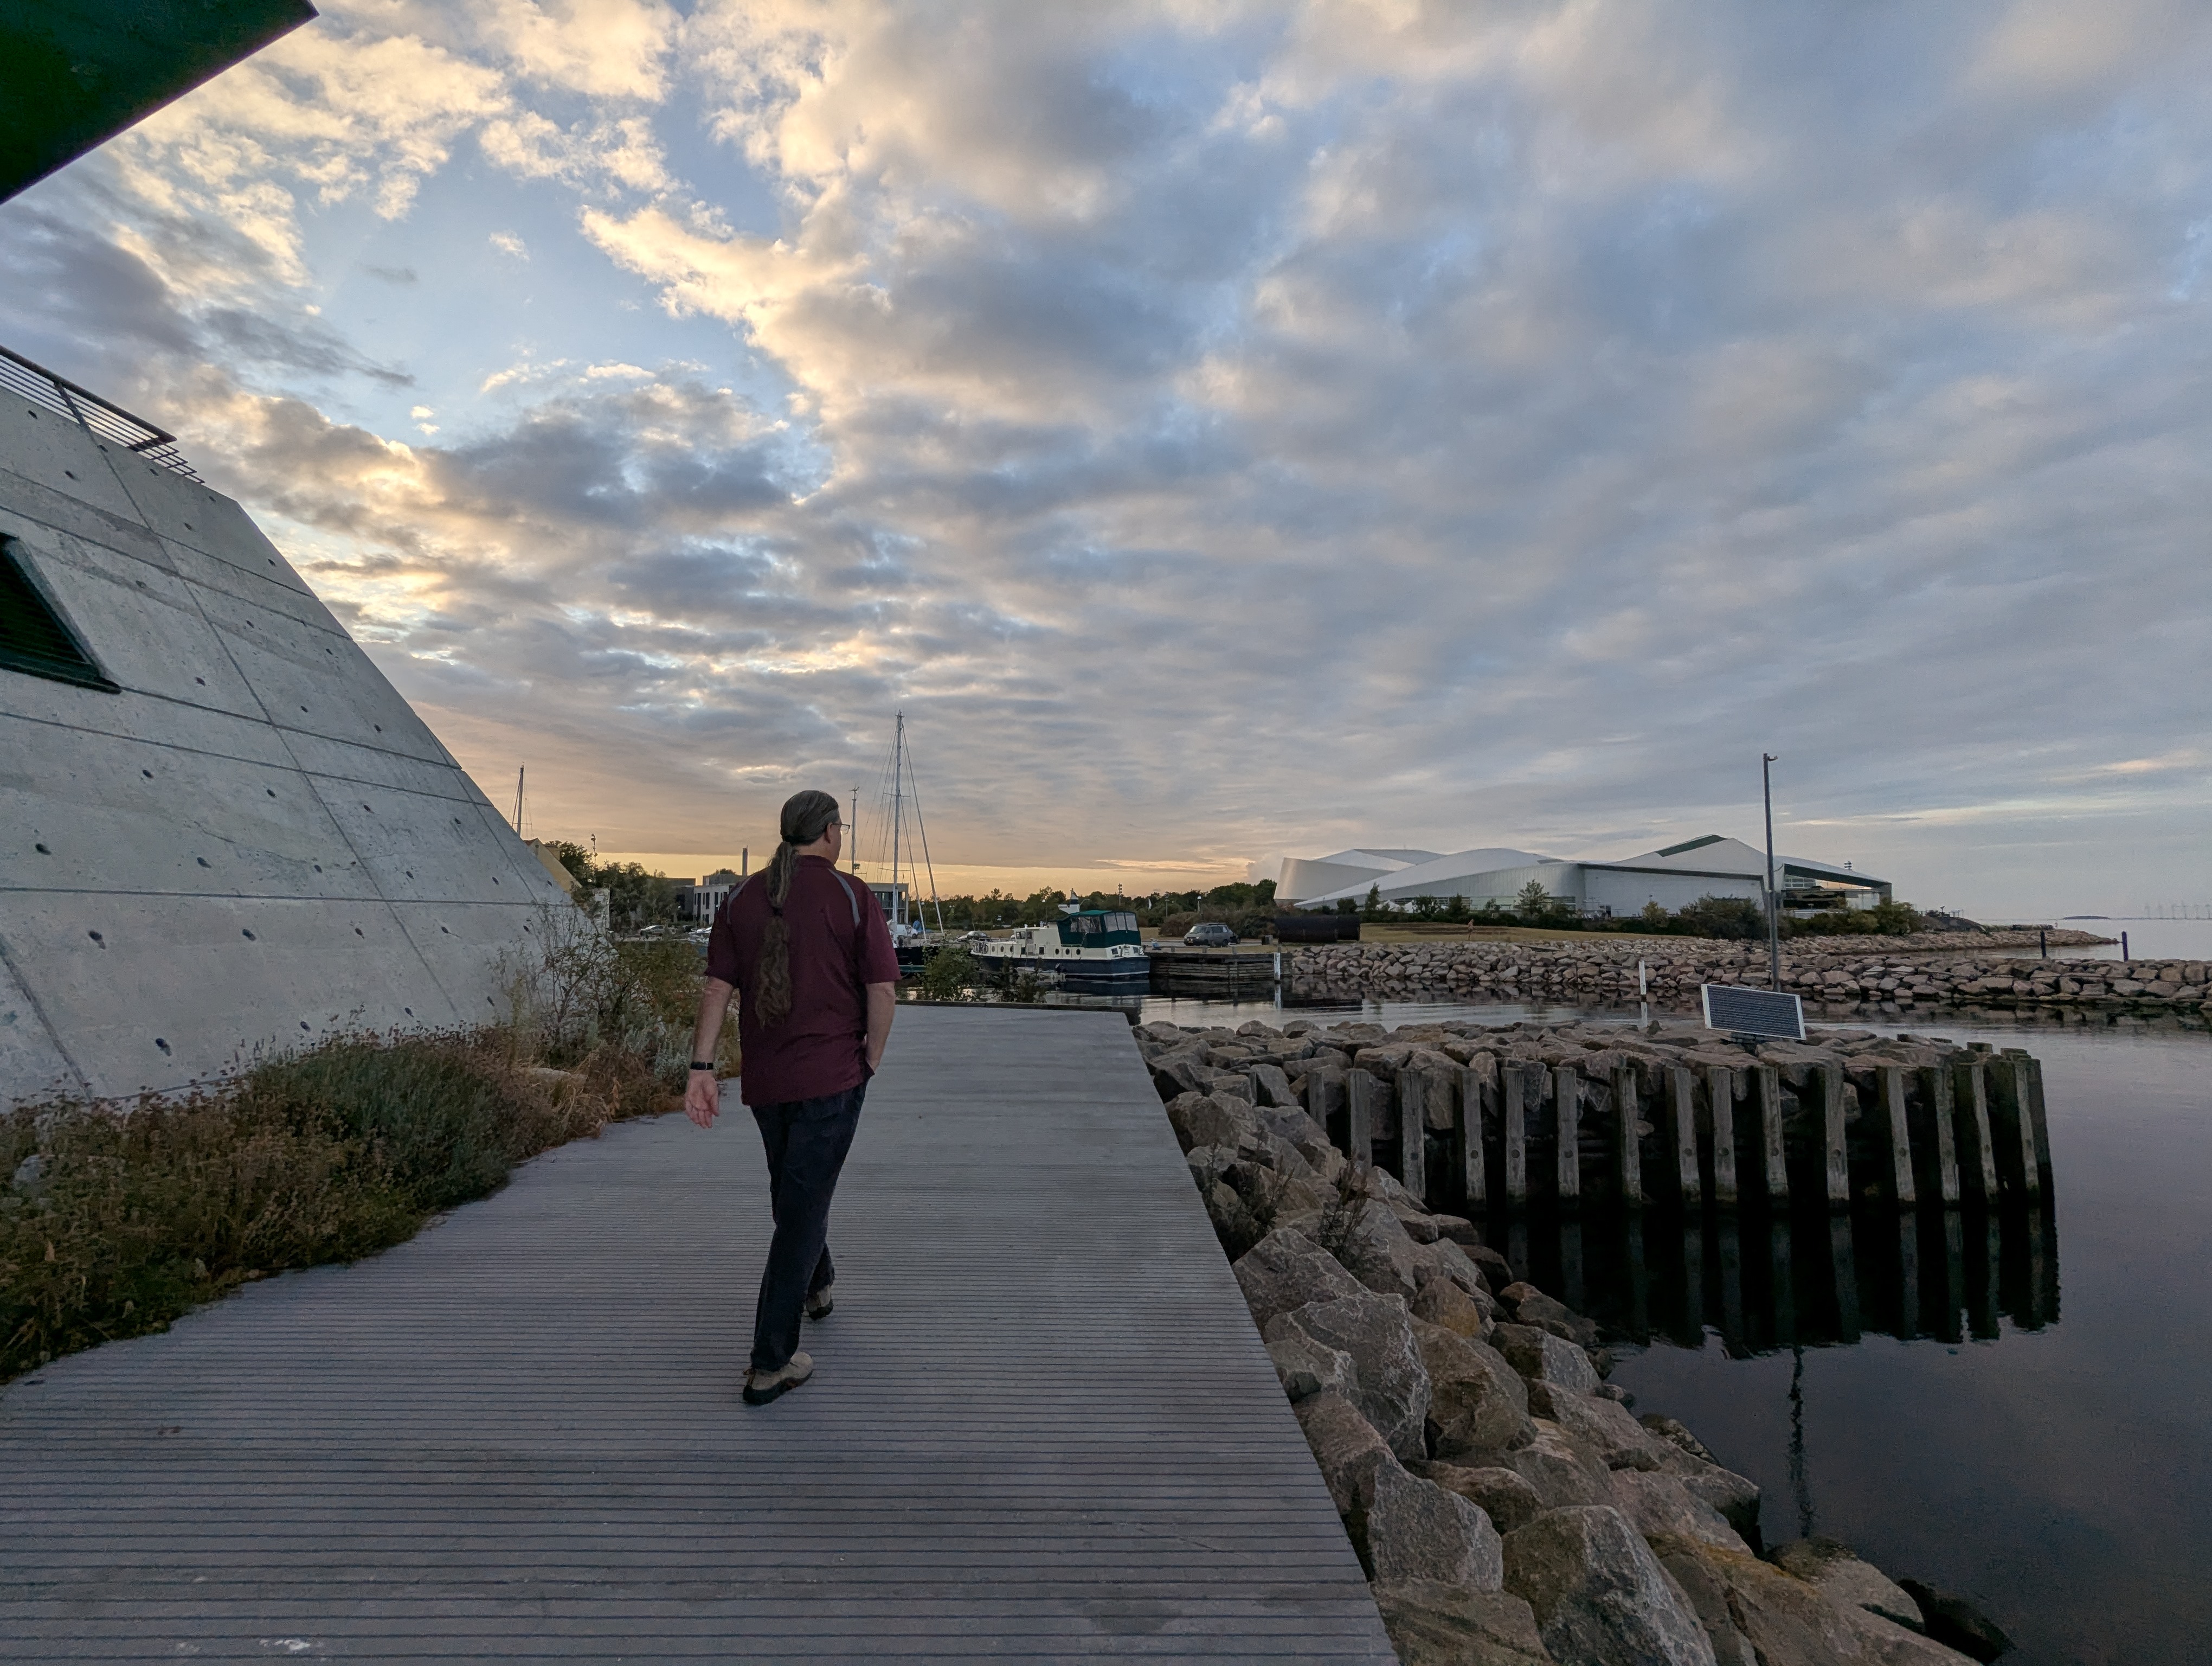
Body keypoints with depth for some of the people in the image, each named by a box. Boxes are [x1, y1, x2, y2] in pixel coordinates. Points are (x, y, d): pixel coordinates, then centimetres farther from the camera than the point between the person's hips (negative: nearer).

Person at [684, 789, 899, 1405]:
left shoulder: (741, 899, 3)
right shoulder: (851, 897, -10)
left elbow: (717, 988, -1)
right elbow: (883, 990, -13)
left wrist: (702, 1068, -1)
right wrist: (871, 1059, 0)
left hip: (763, 1078, 5)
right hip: (830, 1076, -5)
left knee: (792, 1189, 25)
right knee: (802, 1208, 2)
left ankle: (818, 1285, 48)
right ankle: (771, 1364, 5)